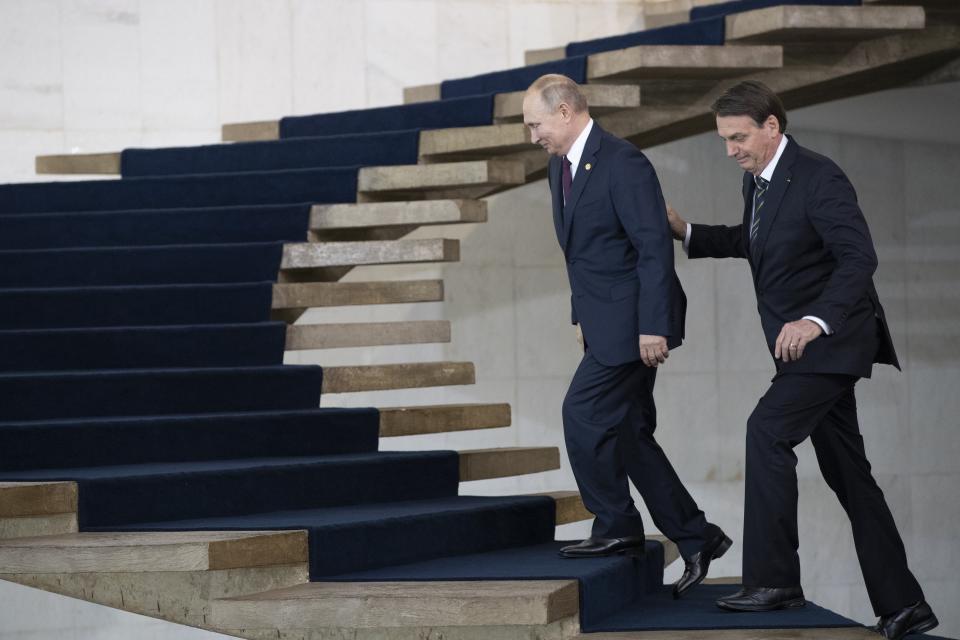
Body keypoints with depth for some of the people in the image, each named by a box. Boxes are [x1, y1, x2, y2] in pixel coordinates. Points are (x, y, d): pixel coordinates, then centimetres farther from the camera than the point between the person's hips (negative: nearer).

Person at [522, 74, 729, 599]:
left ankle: (615, 526, 5)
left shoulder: (622, 163, -17)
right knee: (630, 434, 9)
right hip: (605, 319, 10)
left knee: (583, 413, -10)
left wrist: (652, 327, -23)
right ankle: (695, 538, 14)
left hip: (633, 319, -10)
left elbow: (654, 246, -20)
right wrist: (583, 316, 19)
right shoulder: (561, 165, 12)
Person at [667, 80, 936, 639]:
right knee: (847, 473, 10)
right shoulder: (757, 180, 9)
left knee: (768, 430, -22)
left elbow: (859, 257, -27)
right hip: (805, 344, 10)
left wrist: (816, 320, -38)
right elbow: (752, 241, 29)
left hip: (832, 339, -10)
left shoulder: (818, 179, -18)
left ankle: (774, 579, -18)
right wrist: (686, 232, 17)